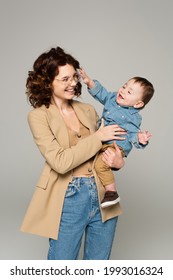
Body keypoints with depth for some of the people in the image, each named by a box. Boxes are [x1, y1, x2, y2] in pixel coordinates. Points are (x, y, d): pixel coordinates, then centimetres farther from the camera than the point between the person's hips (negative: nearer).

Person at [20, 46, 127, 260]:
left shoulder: (87, 110, 8)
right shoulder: (39, 116, -6)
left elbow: (108, 146, 15)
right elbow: (60, 162, -16)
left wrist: (118, 161, -8)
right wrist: (97, 137, -13)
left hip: (103, 196, 5)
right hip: (68, 200, -4)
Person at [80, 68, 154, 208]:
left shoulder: (132, 118, -18)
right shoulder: (113, 98, 2)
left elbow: (133, 133, -22)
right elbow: (101, 93, 13)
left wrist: (139, 139, -44)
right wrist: (89, 82, 0)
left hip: (117, 145, -9)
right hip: (102, 142, 9)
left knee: (100, 164, -29)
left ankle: (112, 193, -15)